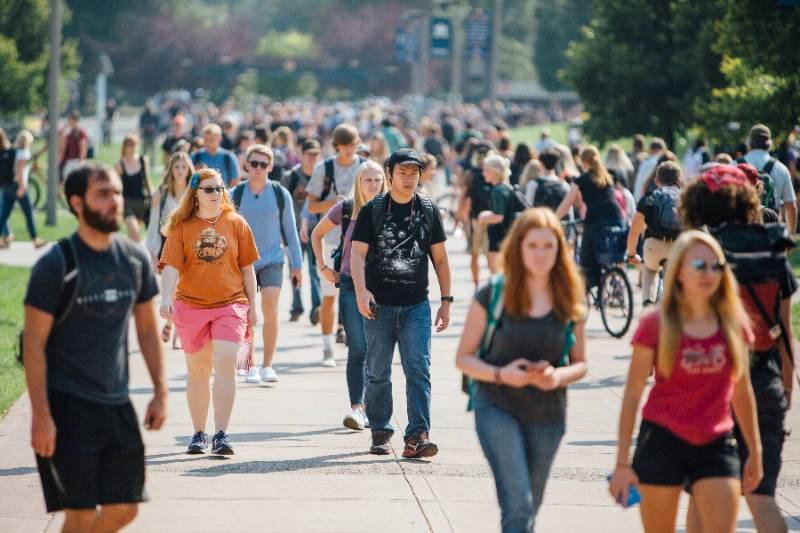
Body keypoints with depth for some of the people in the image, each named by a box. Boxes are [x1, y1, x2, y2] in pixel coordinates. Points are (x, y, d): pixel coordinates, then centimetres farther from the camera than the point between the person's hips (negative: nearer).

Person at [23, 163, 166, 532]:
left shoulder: (135, 259, 6)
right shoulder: (55, 265, -11)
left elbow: (147, 328, 16)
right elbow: (34, 345, -12)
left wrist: (160, 391, 10)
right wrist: (41, 415, -16)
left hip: (117, 404, 6)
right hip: (67, 403, -6)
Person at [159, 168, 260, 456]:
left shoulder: (235, 224, 4)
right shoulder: (181, 227, 1)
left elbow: (247, 268, 9)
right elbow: (171, 266, -7)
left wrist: (252, 306, 8)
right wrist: (166, 298, -22)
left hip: (230, 305, -1)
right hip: (191, 305, 1)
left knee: (225, 365, -14)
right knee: (198, 370, 9)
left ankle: (221, 435, -13)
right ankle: (199, 434, 21)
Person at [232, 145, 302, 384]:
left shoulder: (280, 194, 0)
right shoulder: (236, 194, 0)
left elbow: (290, 230, 6)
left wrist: (297, 265, 6)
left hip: (272, 260, -1)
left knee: (270, 311, -13)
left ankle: (267, 366, -7)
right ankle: (250, 366, 14)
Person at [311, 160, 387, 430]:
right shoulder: (345, 210, 2)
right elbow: (317, 234, 17)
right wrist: (324, 268, 10)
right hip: (351, 286, -1)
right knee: (357, 349, -8)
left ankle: (371, 406, 16)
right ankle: (356, 408, -10)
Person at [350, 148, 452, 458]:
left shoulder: (428, 211, 9)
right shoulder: (372, 211, 2)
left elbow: (440, 258, 13)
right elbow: (357, 253, -5)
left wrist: (446, 300, 9)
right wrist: (361, 290, -21)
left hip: (416, 305, 1)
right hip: (379, 305, -1)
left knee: (418, 369, -11)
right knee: (377, 373, 6)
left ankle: (417, 436, -15)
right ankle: (380, 433, 19)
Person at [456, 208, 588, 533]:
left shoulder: (570, 303, 1)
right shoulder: (492, 295, -7)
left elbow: (580, 364, 9)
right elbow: (464, 358, -2)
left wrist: (559, 376, -14)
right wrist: (500, 374, -21)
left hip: (548, 414, 4)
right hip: (498, 408, -4)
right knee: (518, 506, -16)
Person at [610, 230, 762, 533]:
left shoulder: (734, 324, 4)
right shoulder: (655, 325, -5)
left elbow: (741, 391, 14)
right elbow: (632, 395, -3)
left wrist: (755, 452, 17)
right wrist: (622, 462, -6)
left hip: (716, 445, 2)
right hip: (662, 441, -2)